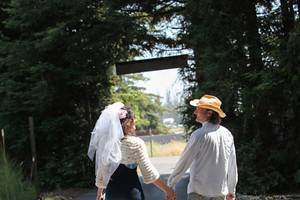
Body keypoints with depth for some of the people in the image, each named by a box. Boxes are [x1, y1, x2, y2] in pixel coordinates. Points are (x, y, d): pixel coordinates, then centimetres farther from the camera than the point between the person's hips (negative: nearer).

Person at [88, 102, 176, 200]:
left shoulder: (105, 143, 1)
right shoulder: (136, 143, -12)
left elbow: (100, 171, 8)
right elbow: (149, 172, -12)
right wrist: (167, 190, -3)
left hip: (112, 191, 5)